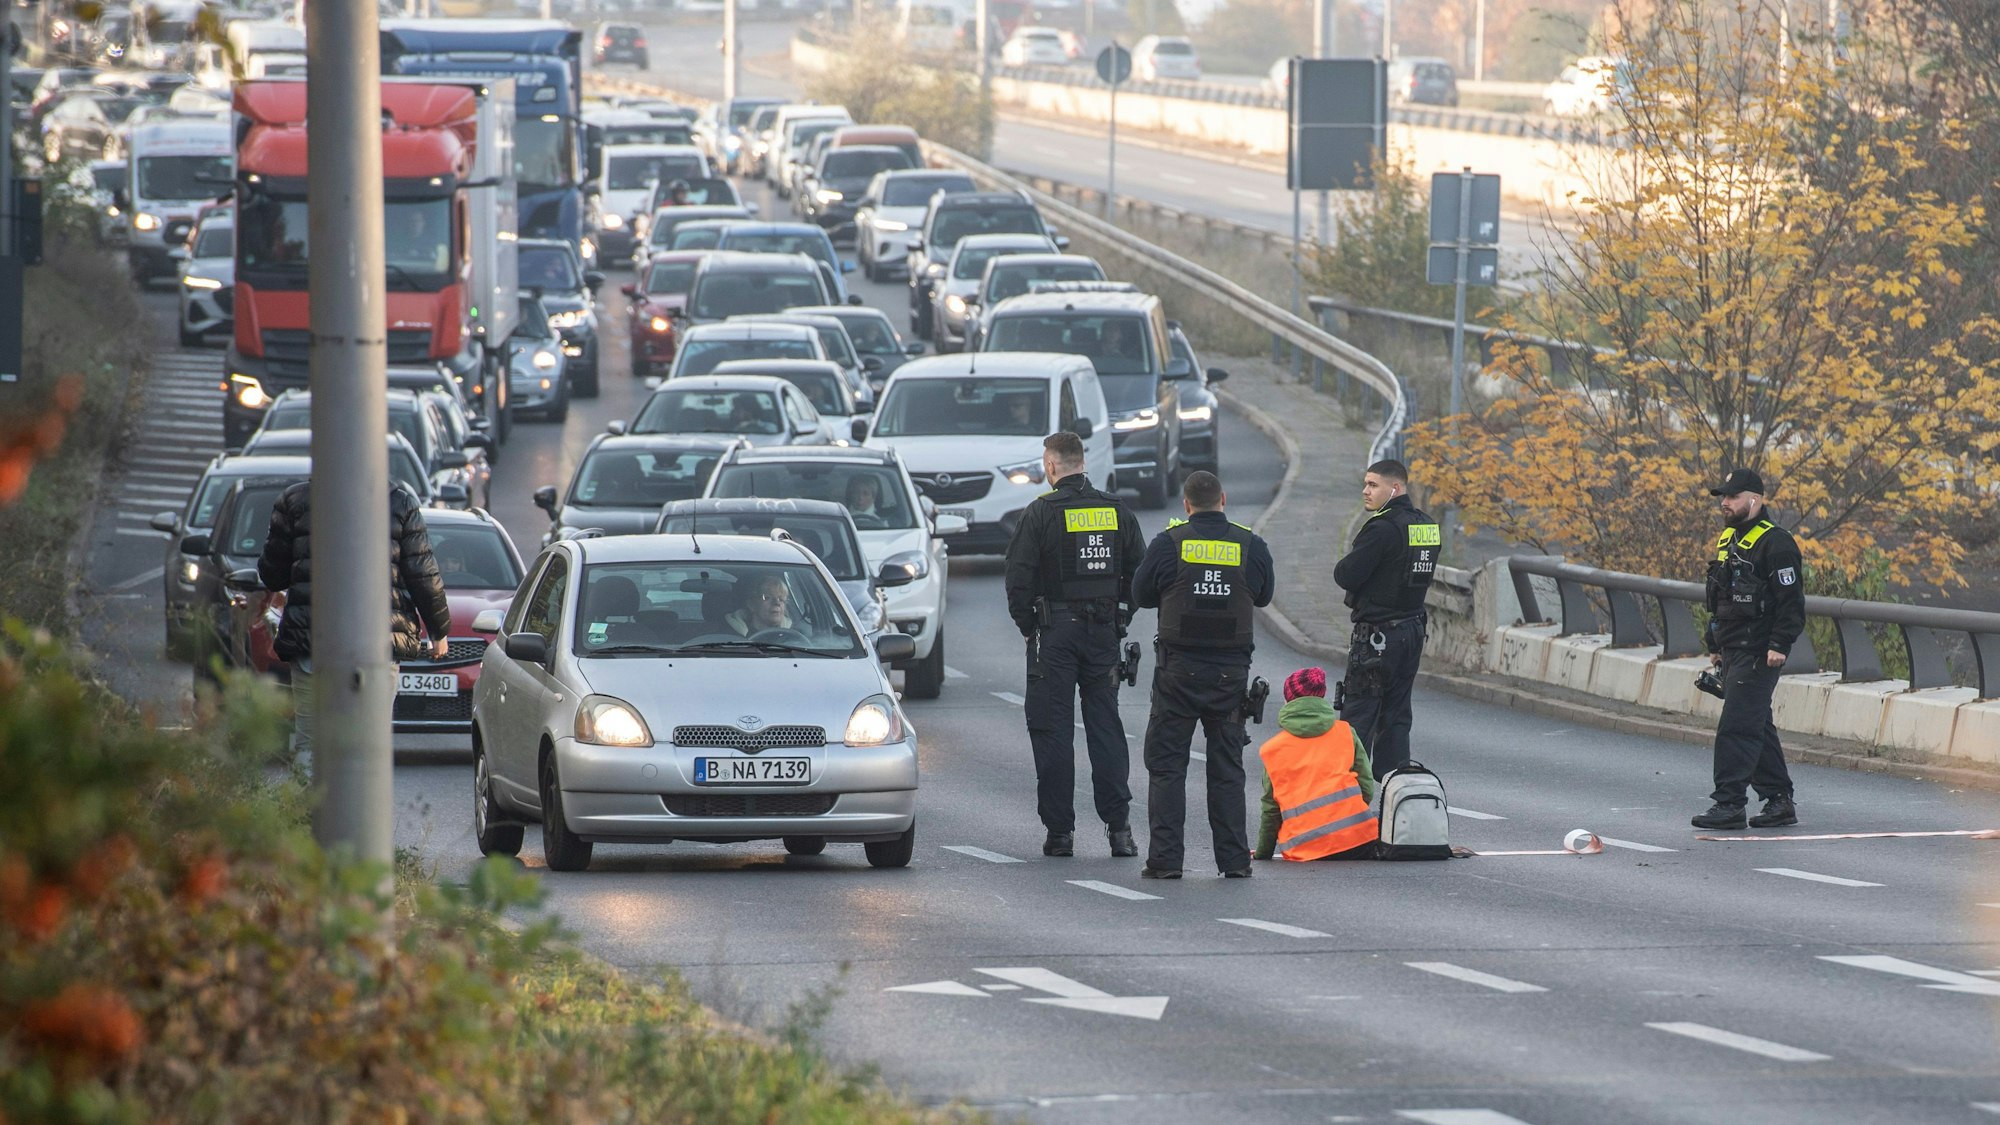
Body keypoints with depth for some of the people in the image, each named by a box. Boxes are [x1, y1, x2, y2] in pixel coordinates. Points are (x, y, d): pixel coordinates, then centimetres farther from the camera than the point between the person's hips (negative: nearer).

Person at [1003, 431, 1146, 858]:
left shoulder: (1041, 512, -9)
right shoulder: (1117, 511, 5)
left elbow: (1019, 577, -9)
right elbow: (1138, 571, 10)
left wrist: (1027, 626, 3)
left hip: (1055, 631, -4)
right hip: (1104, 631, 4)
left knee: (1052, 731, 1)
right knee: (1106, 726, 8)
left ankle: (1060, 830, -1)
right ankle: (1118, 826, 1)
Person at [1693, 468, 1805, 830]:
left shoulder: (1775, 543, -12)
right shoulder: (1727, 540, 17)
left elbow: (1791, 600, -16)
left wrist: (1779, 645, -21)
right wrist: (1714, 646, 24)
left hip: (1758, 654, -10)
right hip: (1732, 651, 10)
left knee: (1737, 727, -12)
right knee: (1757, 728, 12)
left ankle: (1729, 804, -12)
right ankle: (1780, 801, 19)